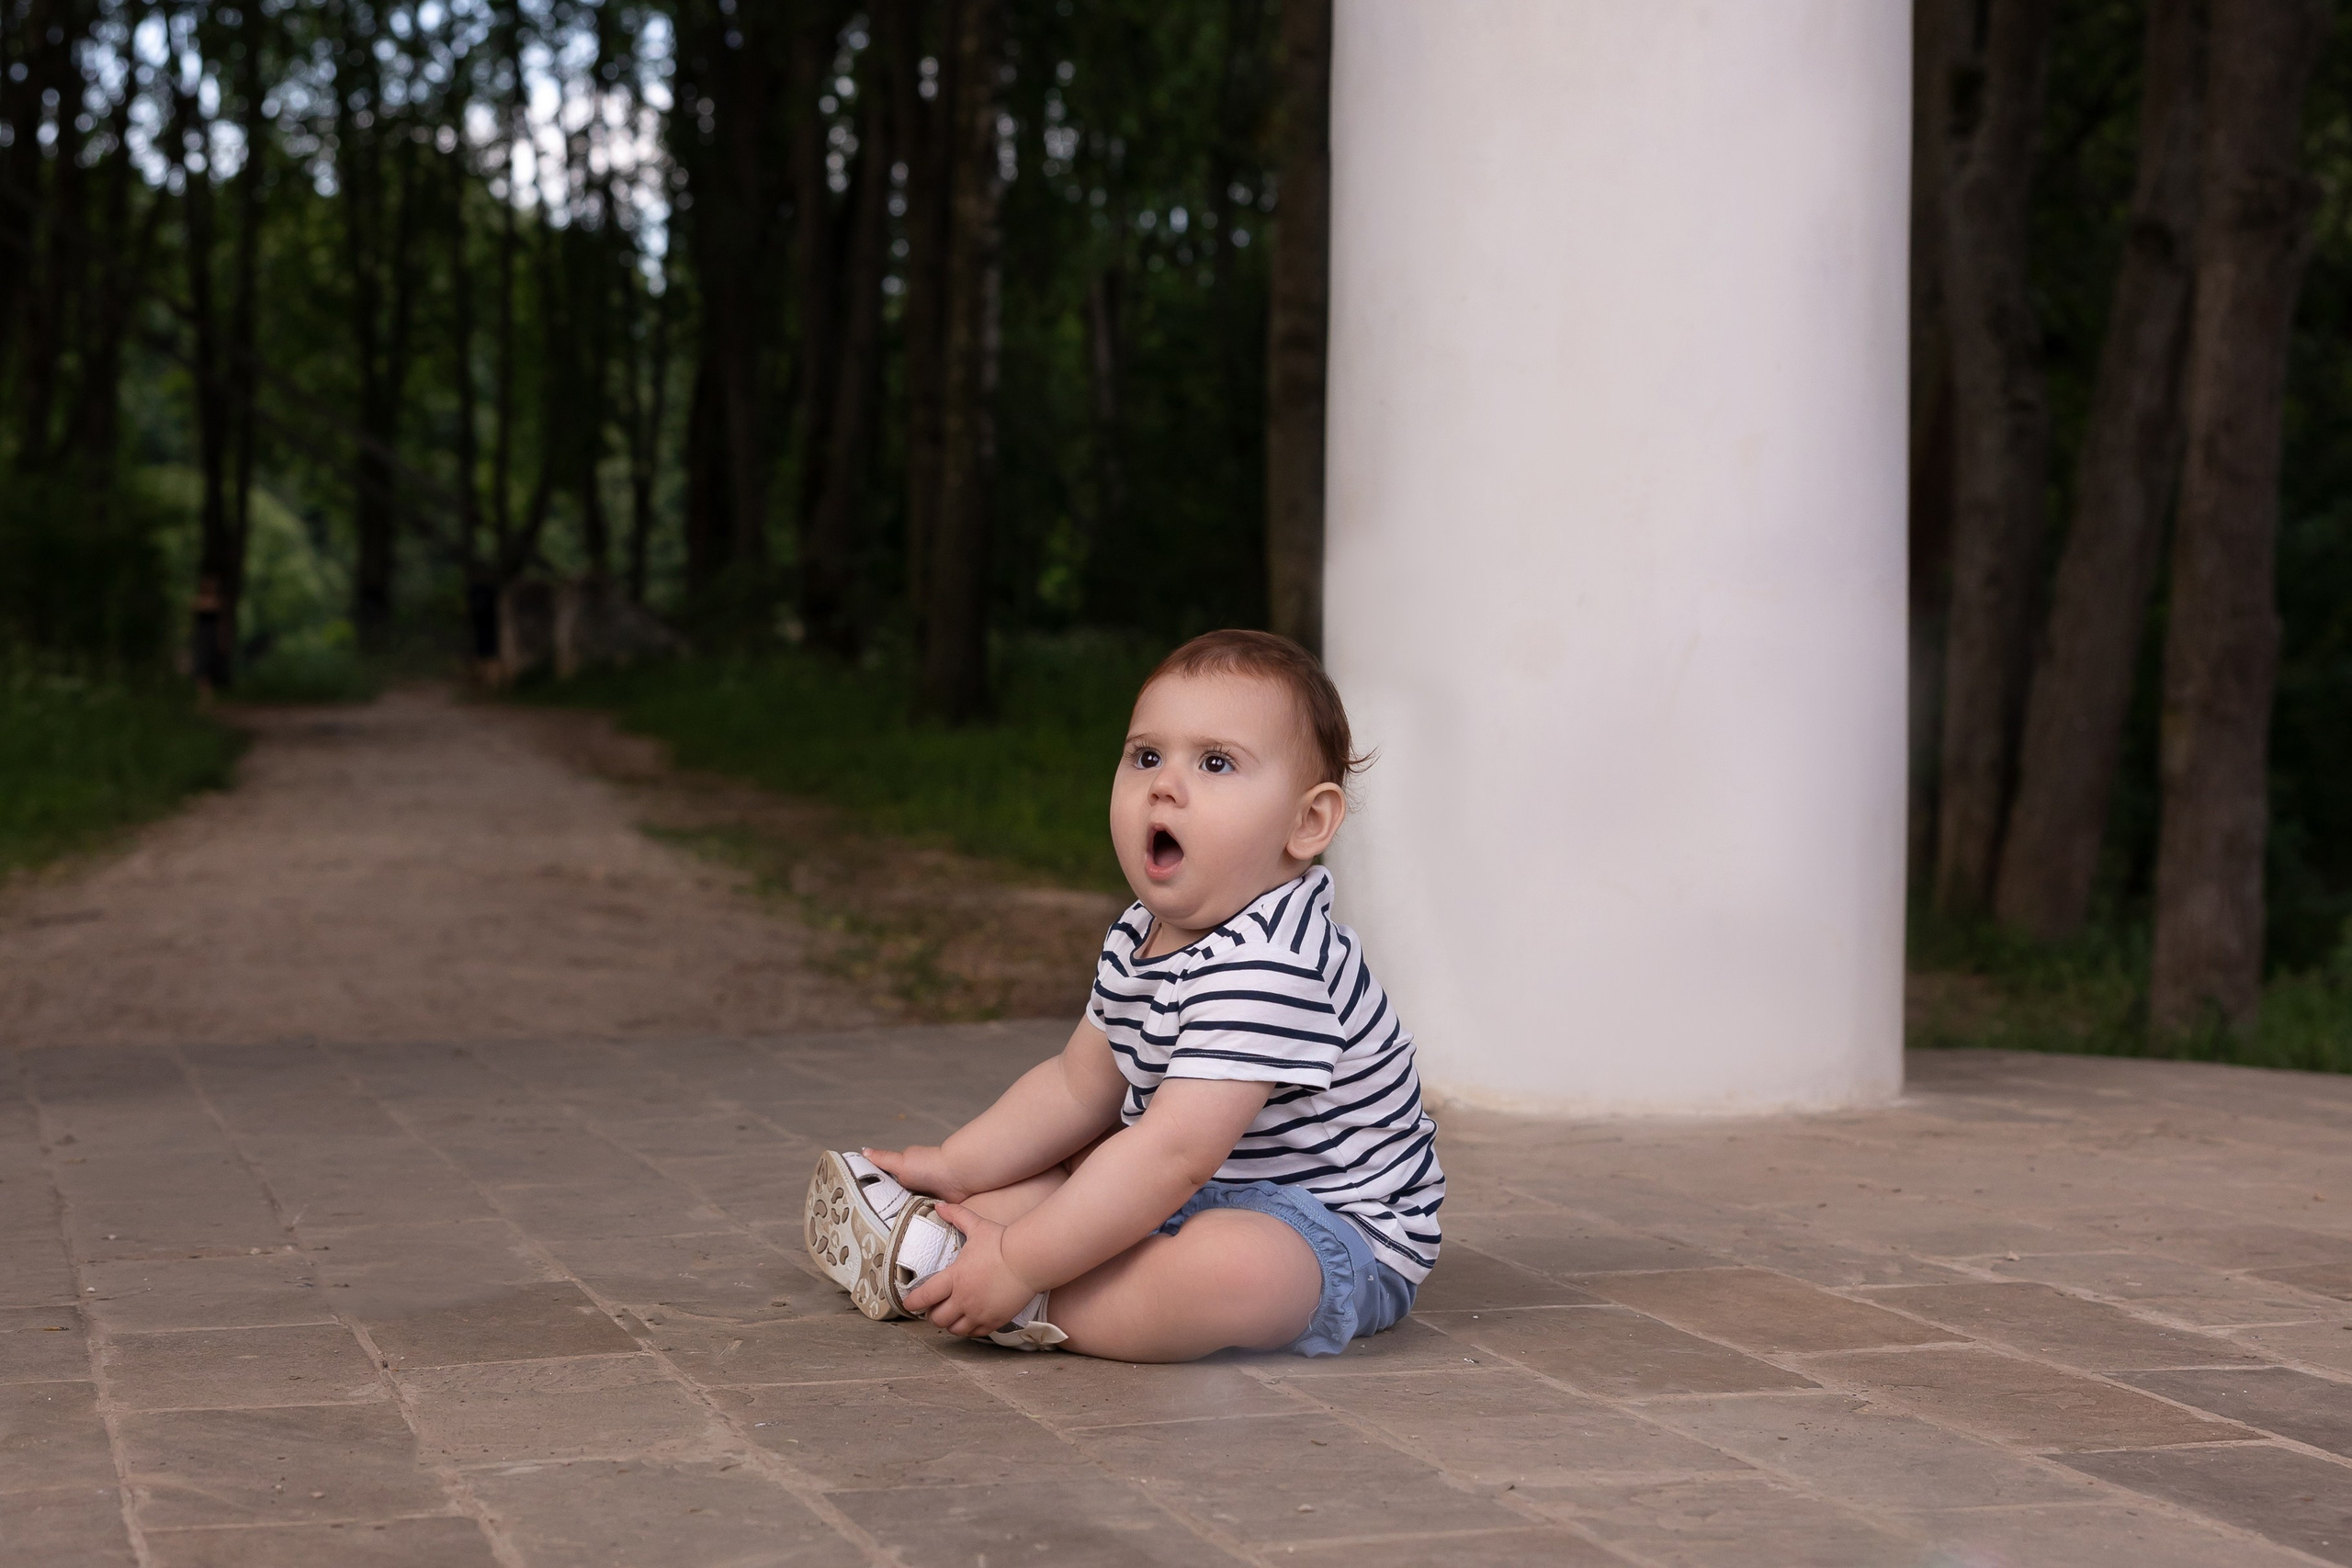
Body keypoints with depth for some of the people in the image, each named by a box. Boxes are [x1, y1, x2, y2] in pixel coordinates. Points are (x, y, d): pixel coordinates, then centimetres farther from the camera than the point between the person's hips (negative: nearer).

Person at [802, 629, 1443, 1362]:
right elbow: (1078, 1085, 16)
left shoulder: (1265, 966, -29)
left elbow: (1176, 1154, -34)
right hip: (1207, 1194, 10)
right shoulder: (1141, 937, 4)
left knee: (1228, 1262, -39)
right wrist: (955, 1168, 8)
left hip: (1334, 1227, -10)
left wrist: (1020, 1265, -33)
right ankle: (926, 1231, 0)